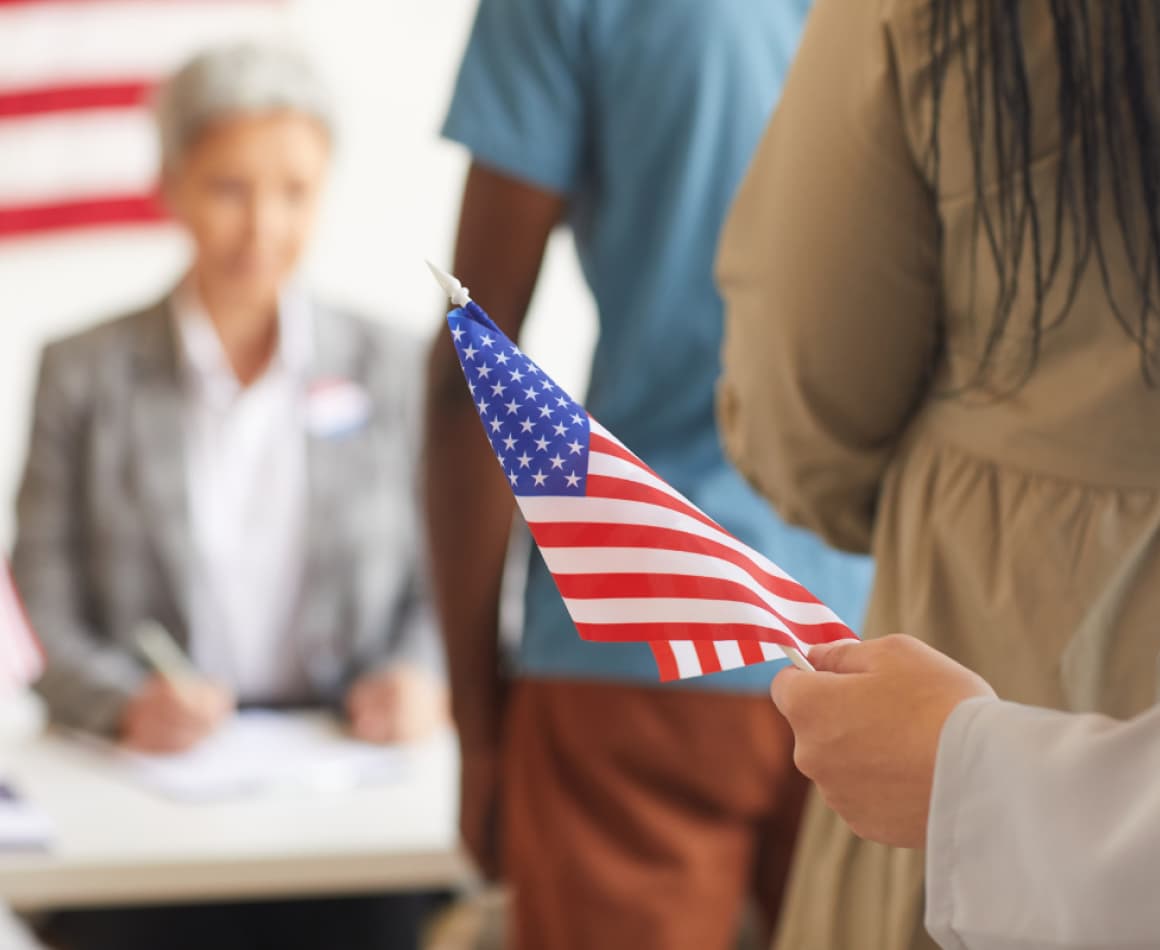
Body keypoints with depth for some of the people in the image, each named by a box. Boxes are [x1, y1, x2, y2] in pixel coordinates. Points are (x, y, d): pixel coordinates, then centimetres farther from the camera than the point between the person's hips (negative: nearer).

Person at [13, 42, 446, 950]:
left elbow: (438, 581, 15)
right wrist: (125, 702, -14)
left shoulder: (386, 366, 12)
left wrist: (420, 675, -6)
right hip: (149, 787, -1)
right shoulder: (87, 373, 8)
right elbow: (43, 618, 5)